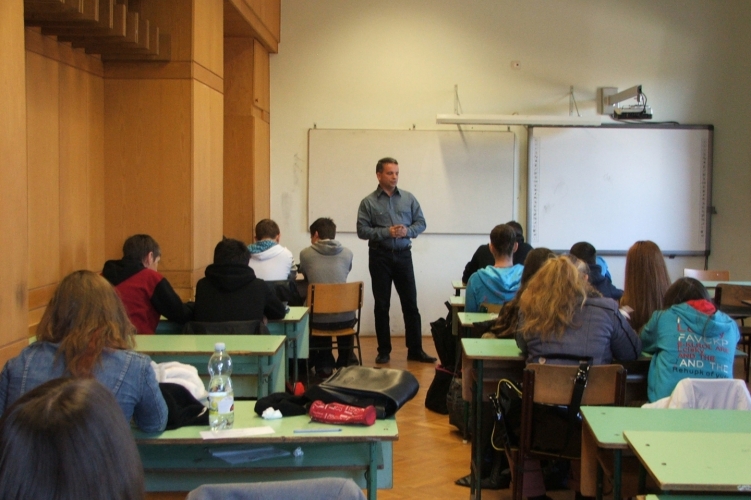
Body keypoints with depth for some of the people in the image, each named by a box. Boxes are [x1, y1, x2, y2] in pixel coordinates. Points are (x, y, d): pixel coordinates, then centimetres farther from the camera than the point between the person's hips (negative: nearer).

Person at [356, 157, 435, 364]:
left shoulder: (409, 198, 4)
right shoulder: (368, 202, -3)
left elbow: (421, 222, 6)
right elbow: (362, 230, -8)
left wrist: (408, 231, -14)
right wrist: (386, 232, -18)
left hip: (403, 255, 2)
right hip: (380, 256, -2)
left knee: (410, 304, 3)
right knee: (382, 305, 5)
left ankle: (415, 350, 11)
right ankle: (384, 351, 14)